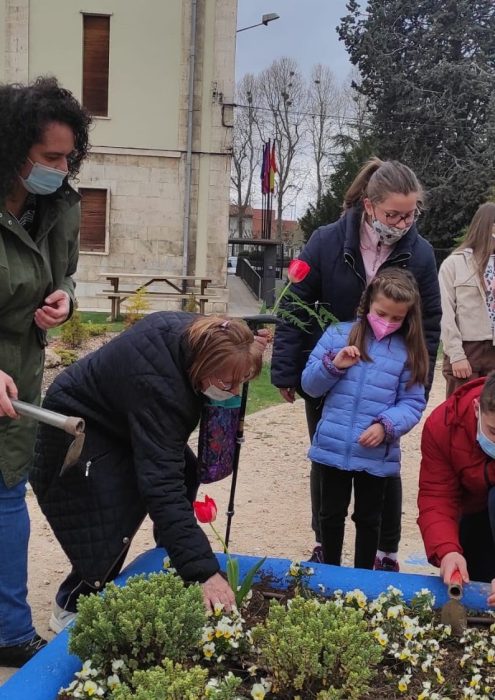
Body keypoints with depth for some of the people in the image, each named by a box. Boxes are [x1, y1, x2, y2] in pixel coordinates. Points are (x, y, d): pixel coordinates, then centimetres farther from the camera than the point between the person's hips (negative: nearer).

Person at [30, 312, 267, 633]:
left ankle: (172, 562, 20)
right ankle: (72, 608, 10)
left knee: (186, 471, 2)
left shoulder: (199, 334, -18)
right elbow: (161, 483, -45)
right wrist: (204, 571, -48)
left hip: (118, 417, 9)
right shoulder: (157, 386, -42)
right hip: (78, 425, -9)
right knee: (112, 527, -12)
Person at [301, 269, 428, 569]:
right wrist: (333, 365, -17)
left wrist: (386, 426, -20)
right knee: (331, 515, 17)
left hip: (377, 455, -1)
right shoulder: (338, 335, -1)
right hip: (332, 448, 1)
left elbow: (413, 403, -4)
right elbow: (310, 386, 1)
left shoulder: (408, 351, -1)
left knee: (369, 519, 16)